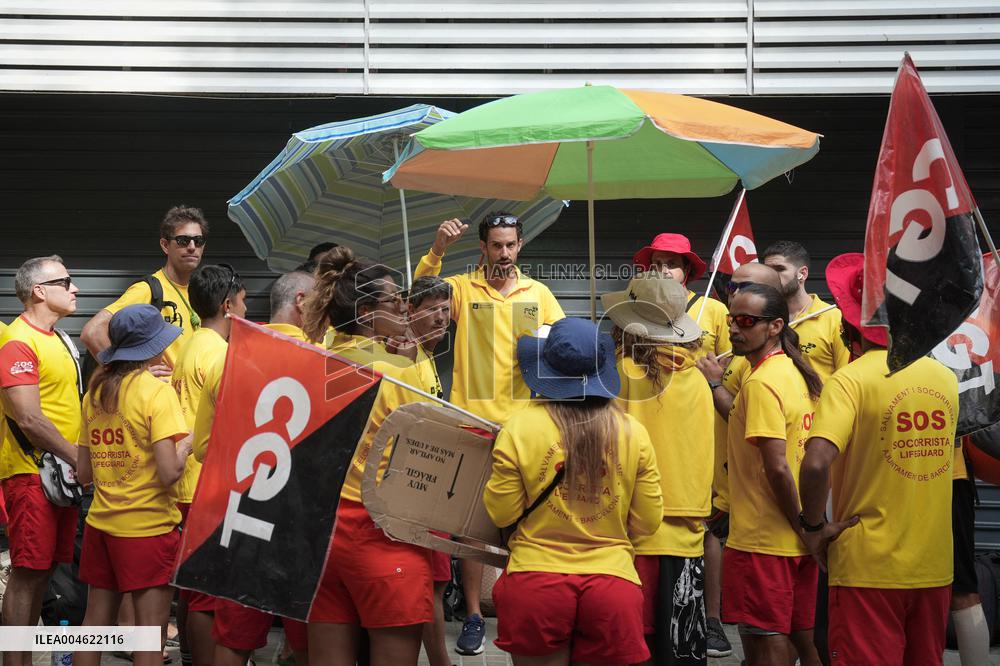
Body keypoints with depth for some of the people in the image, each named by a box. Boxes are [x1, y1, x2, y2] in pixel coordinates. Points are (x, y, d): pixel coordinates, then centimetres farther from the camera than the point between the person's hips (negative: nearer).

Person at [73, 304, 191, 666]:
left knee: (94, 625, 16)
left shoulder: (94, 392, 7)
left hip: (100, 525, 7)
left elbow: (83, 473, 11)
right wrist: (187, 443, -2)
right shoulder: (158, 392, -12)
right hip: (148, 527, -6)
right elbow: (169, 473, -20)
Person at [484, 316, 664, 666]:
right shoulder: (634, 432, -3)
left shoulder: (520, 427, -8)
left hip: (535, 582, -1)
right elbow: (647, 522, 3)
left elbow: (501, 514, -3)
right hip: (612, 581, 1)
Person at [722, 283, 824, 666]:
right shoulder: (797, 374, 10)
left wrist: (802, 526, -16)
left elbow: (777, 466, -22)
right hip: (796, 540, 9)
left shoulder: (761, 382, -17)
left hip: (761, 538, -9)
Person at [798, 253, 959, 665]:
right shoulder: (946, 379, 4)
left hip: (868, 567, -5)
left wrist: (814, 525, -10)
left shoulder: (851, 379, -13)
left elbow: (816, 463, -26)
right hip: (934, 566, 5)